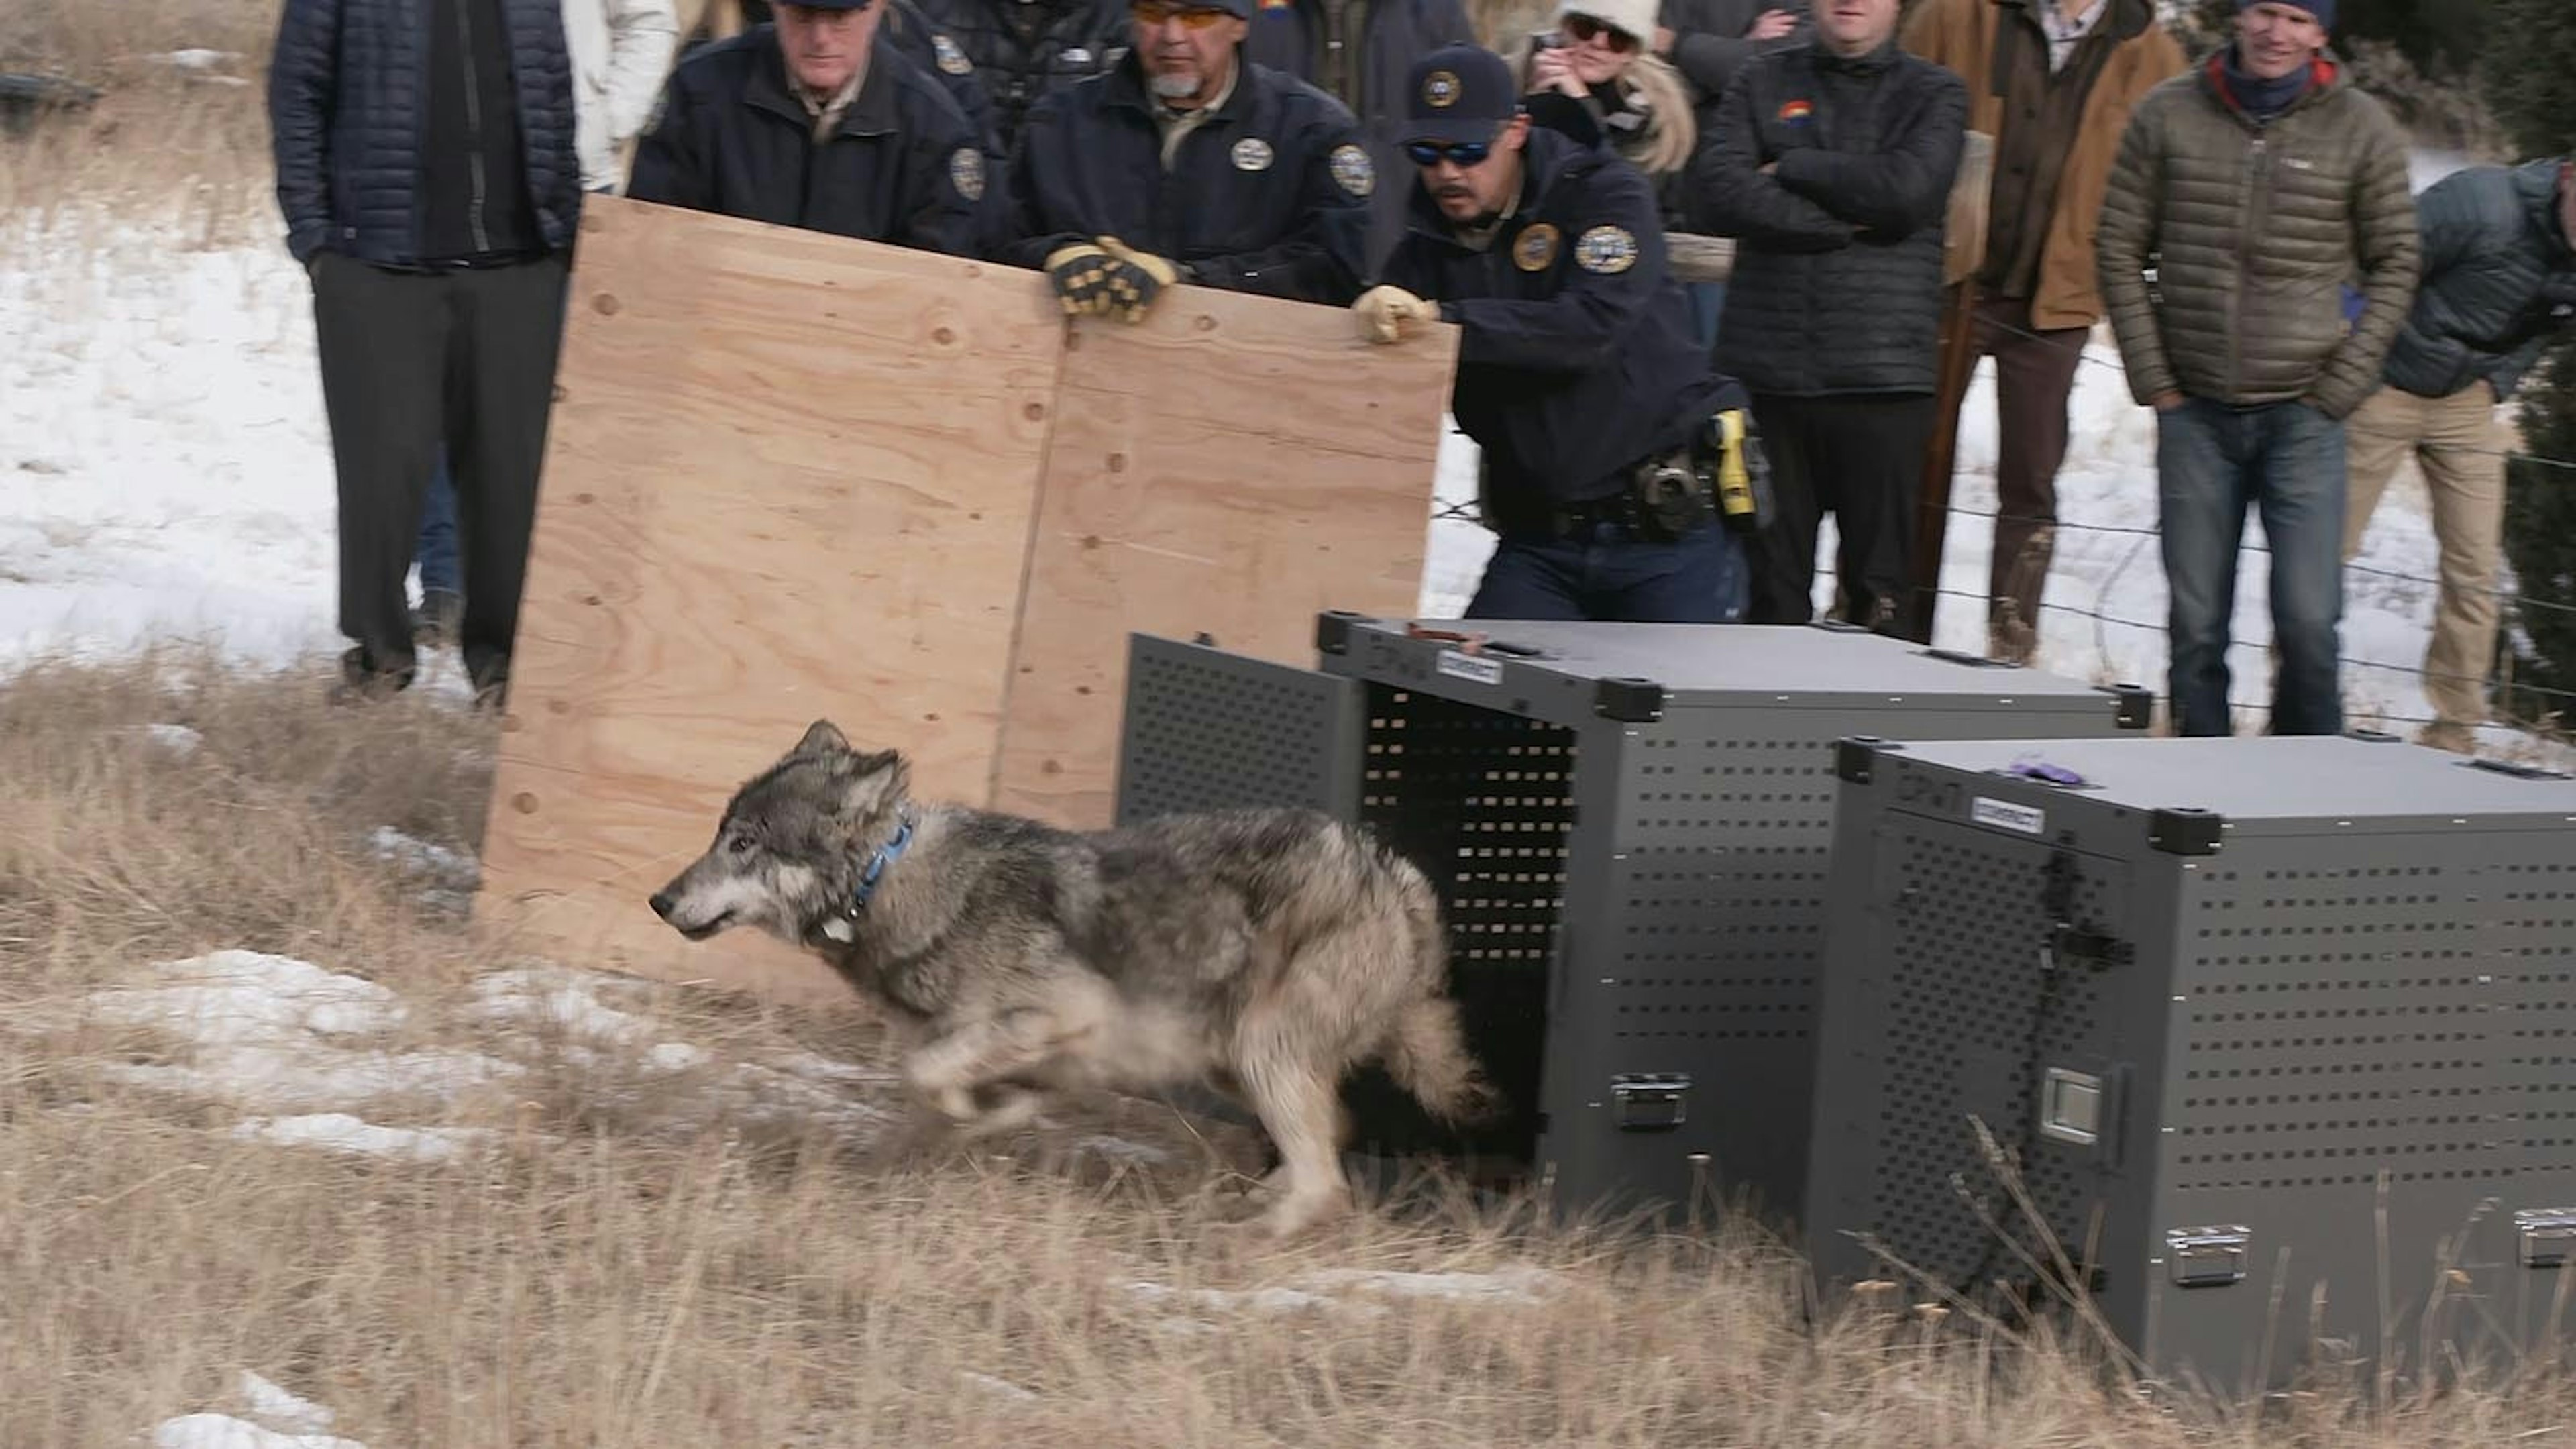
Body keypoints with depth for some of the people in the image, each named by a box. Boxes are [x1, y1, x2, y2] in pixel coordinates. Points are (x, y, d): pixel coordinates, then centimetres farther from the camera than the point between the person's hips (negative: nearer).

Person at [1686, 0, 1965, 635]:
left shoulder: (1933, 94, 8)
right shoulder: (1764, 82, 12)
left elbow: (1908, 190, -11)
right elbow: (1717, 196, -3)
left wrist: (1791, 167, -2)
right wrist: (1847, 220, -7)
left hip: (1882, 374, -2)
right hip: (1764, 368, 2)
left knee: (1878, 593, -1)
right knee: (1768, 588, 4)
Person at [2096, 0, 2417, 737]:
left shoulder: (2362, 130, 0)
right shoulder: (2169, 115, 2)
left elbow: (2394, 267, 6)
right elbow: (2120, 250, 8)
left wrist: (2340, 387, -2)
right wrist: (2154, 380, 2)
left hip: (2304, 416, -1)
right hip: (2194, 410, 1)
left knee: (2308, 620, -9)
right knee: (2196, 623, 5)